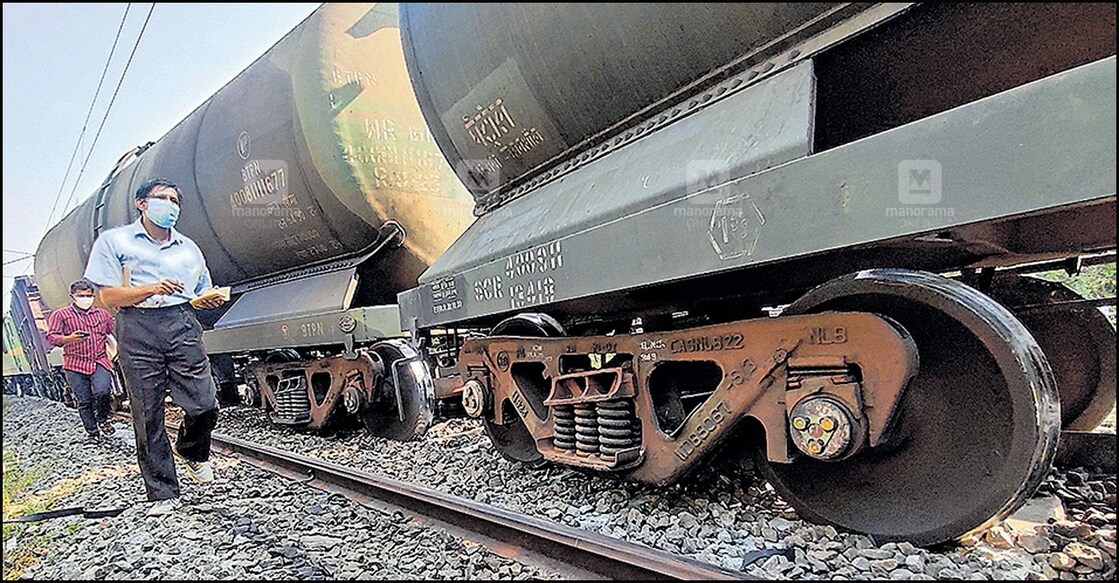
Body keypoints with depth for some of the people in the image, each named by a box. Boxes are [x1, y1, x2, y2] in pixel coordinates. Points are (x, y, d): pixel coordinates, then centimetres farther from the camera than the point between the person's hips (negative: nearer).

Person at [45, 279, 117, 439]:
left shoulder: (103, 314, 14)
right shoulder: (60, 314, 5)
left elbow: (112, 334, 27)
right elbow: (50, 336, -4)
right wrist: (69, 339, -21)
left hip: (100, 362, 1)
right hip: (75, 365, -1)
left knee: (102, 392, -20)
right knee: (84, 401, 2)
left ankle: (103, 419, 7)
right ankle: (92, 431, 16)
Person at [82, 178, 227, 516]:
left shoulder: (188, 248, 21)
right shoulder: (114, 241, 9)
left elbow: (201, 295, 26)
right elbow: (108, 296, 0)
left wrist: (206, 300, 2)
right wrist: (151, 289, -17)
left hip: (182, 326, 3)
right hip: (137, 330, -2)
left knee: (204, 404, -8)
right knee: (147, 415, -1)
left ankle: (192, 452, 26)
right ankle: (163, 494, 9)